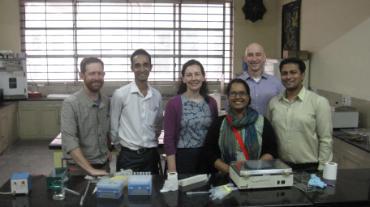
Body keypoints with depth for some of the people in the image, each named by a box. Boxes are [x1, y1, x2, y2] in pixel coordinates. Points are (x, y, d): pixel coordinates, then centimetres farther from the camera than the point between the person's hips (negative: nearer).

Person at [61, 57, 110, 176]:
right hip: (80, 168, -5)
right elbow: (69, 143, -23)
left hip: (104, 165, 5)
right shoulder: (71, 103, -16)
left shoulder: (107, 102, 1)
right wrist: (90, 170, -26)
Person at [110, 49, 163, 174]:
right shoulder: (120, 94, -9)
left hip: (151, 155, 4)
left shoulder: (157, 95, 3)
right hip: (128, 156, -4)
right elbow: (113, 126, -2)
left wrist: (151, 142, 14)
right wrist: (121, 145, 5)